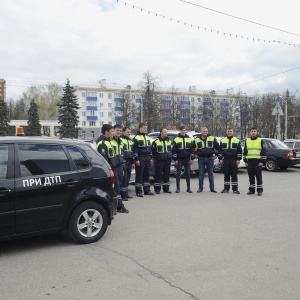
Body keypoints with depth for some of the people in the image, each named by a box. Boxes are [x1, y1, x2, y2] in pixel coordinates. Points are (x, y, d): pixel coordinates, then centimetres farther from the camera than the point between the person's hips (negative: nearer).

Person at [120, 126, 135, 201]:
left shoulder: (130, 141, 21)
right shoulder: (120, 140, -7)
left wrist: (132, 162, 23)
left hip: (129, 162, 8)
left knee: (127, 178, 10)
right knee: (124, 178, -10)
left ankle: (126, 194, 18)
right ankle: (123, 195, -6)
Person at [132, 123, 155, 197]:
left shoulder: (147, 137, 17)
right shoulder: (136, 138, -6)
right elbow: (134, 149, -10)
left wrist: (151, 157, 16)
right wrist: (136, 159, -15)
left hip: (147, 158, 7)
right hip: (140, 158, -7)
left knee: (147, 175, 9)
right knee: (139, 175, -4)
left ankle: (147, 190, 15)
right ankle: (138, 191, 1)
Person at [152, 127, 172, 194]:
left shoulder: (169, 141, 12)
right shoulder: (156, 141, -5)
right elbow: (153, 151, -1)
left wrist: (170, 157, 12)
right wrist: (155, 158, -3)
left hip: (167, 161, 5)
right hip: (159, 161, -5)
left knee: (167, 174, 8)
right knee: (158, 175, -3)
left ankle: (166, 188, 17)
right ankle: (157, 189, 5)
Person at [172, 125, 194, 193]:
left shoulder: (189, 139, 9)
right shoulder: (176, 139, 1)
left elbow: (191, 149, 11)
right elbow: (174, 150, -1)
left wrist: (191, 158, 4)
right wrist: (175, 159, -6)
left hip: (187, 159, 2)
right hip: (179, 159, -2)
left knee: (188, 173, 4)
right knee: (178, 174, 0)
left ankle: (188, 188, 10)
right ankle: (178, 188, 7)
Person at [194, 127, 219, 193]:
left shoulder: (212, 138, 2)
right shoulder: (197, 139, 3)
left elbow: (217, 147, 11)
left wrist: (216, 154, 6)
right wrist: (195, 154, 9)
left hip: (210, 158, 0)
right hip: (201, 159, 0)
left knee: (211, 173, 5)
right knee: (201, 173, 3)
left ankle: (212, 188, 11)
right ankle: (200, 188, 11)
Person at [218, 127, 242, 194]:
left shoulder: (237, 140, 5)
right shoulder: (222, 140, 10)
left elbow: (239, 150, 4)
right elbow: (220, 150, 10)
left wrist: (238, 159, -3)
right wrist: (220, 159, 2)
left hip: (234, 160, -1)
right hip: (225, 160, 2)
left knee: (234, 175, 0)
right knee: (226, 175, 6)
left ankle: (235, 189, 5)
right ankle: (226, 188, 13)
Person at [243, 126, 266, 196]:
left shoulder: (260, 140, 1)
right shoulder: (247, 141, 11)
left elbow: (264, 151, -1)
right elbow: (245, 151, 15)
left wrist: (262, 161, -8)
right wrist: (245, 161, 8)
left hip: (258, 161, -3)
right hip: (249, 161, 4)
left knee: (258, 176, -1)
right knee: (251, 176, 8)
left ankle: (260, 190, 5)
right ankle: (251, 190, 16)